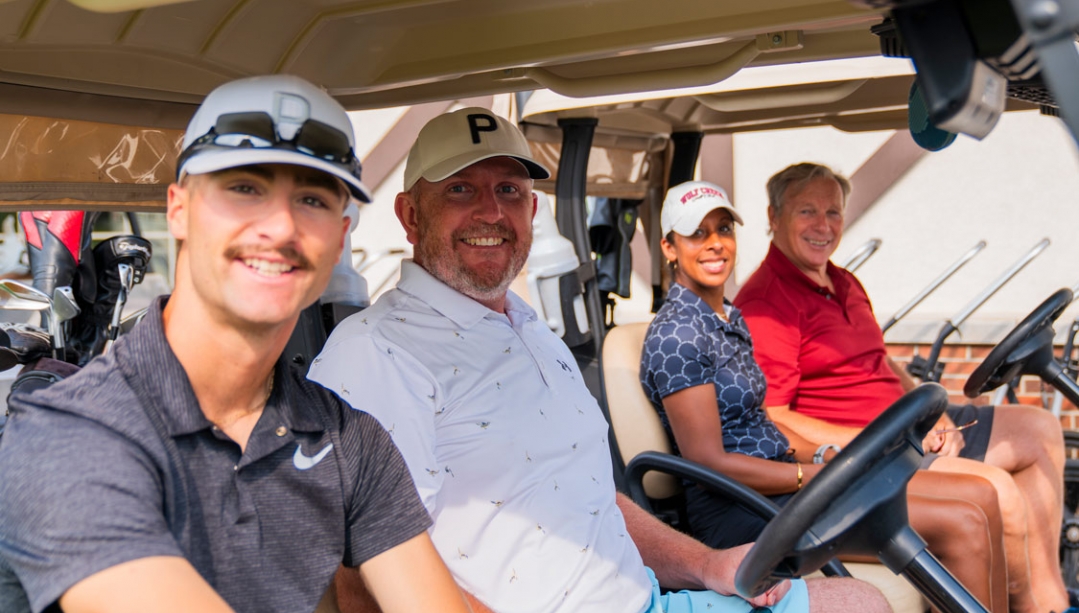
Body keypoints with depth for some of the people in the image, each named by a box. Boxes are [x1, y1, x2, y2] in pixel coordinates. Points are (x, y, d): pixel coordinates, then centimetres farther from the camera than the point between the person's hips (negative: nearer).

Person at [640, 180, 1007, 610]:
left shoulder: (729, 318, 14)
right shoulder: (676, 333, -15)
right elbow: (709, 462, -18)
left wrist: (829, 456, 3)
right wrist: (820, 476, -15)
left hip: (775, 474, 9)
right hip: (736, 512, -9)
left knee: (981, 496, 3)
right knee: (964, 526, -15)